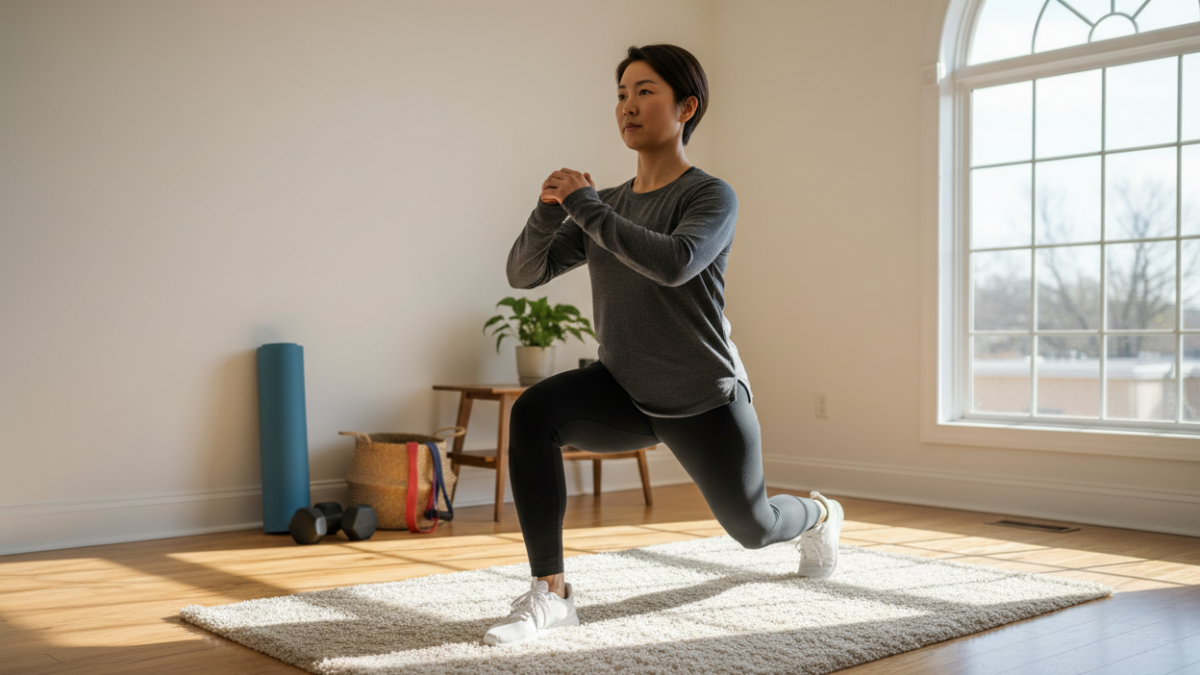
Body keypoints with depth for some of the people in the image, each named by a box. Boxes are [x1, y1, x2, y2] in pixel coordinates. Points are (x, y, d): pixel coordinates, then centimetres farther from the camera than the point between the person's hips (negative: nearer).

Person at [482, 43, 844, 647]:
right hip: (625, 392, 4)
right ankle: (550, 592, -22)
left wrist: (585, 207, -29)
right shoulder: (605, 206, 0)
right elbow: (523, 273, -5)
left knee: (752, 527, 16)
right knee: (532, 412, -27)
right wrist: (549, 211, -23)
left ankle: (818, 513, 54)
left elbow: (674, 263, -36)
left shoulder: (711, 196, -15)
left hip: (705, 400, -3)